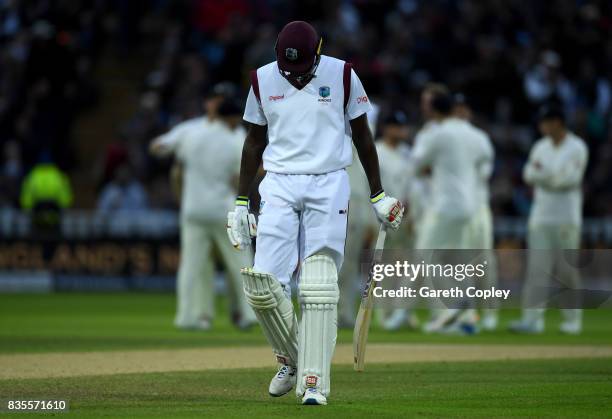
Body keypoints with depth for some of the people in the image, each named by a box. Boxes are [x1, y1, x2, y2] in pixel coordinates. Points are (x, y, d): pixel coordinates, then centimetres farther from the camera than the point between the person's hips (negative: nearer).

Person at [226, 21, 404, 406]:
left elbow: (362, 134, 6)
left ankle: (314, 381, -7)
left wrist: (378, 196, 7)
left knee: (319, 286, -9)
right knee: (262, 284, -9)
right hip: (279, 186, 2)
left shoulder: (342, 75, -3)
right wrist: (241, 202, 11)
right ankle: (291, 359, 14)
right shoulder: (263, 80, 3)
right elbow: (255, 141, 13)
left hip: (329, 186, -2)